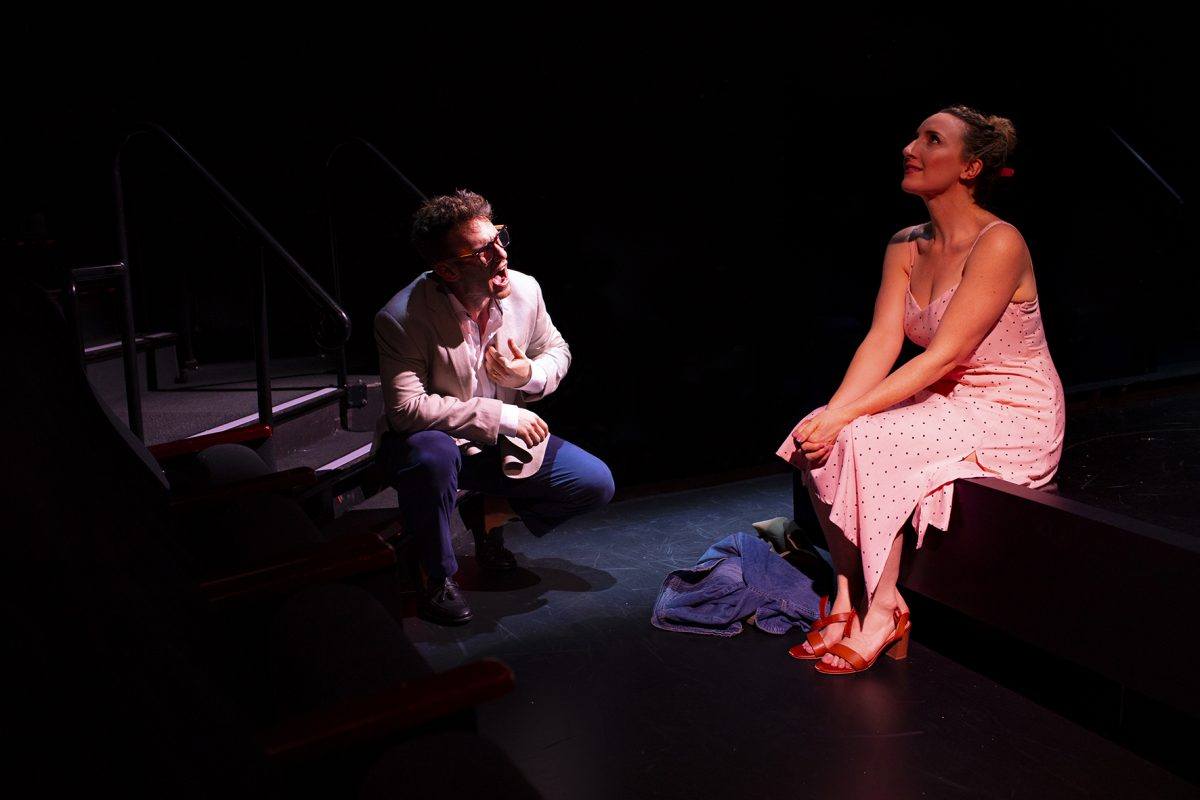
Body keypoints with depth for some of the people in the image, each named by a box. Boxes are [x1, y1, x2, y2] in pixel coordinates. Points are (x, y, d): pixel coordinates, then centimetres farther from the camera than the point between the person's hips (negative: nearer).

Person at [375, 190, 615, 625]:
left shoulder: (524, 289, -11)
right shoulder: (401, 319, -26)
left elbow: (557, 350, 7)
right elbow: (406, 408, -32)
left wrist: (531, 374, -19)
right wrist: (502, 415, -30)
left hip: (503, 443, 5)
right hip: (434, 440, -5)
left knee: (595, 483, -4)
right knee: (431, 455, -41)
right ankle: (437, 576, -13)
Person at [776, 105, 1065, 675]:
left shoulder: (999, 244, -19)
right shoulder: (905, 247, 5)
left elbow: (944, 355, -25)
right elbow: (882, 340, -4)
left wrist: (846, 415, -28)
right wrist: (832, 412, -21)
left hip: (1014, 415, -7)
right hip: (946, 400, 7)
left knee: (866, 440, -29)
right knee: (820, 440, -15)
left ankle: (883, 610, -14)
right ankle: (848, 599, -6)